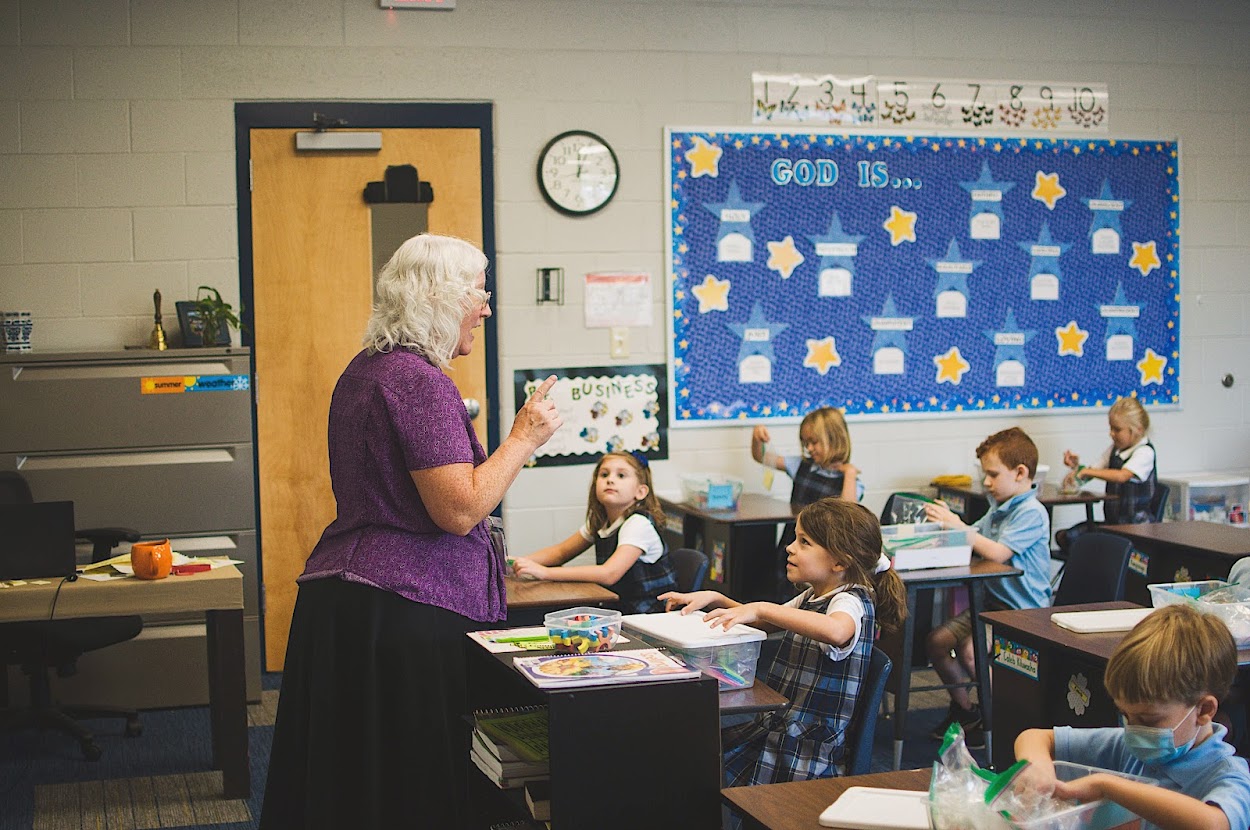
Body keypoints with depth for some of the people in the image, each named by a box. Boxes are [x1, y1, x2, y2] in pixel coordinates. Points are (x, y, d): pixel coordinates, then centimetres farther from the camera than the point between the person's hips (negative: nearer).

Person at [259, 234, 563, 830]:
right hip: (404, 608, -10)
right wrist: (523, 439, -10)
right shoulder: (420, 381, -16)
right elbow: (459, 510, -21)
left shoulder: (364, 371, 15)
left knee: (344, 776, 12)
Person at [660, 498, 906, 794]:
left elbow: (836, 631, -42)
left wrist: (761, 609, -38)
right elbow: (763, 622, 28)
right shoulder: (811, 597, 12)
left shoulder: (852, 601, -17)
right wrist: (715, 599, 11)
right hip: (775, 725, 9)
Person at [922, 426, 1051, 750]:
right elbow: (973, 538, 20)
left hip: (1023, 612, -9)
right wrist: (948, 520, 1)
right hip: (991, 602, 9)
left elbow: (997, 553, -26)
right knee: (937, 640, -2)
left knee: (971, 649, -27)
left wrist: (956, 525, -21)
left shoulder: (1031, 513, -17)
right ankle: (964, 708, 13)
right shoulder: (998, 509, 14)